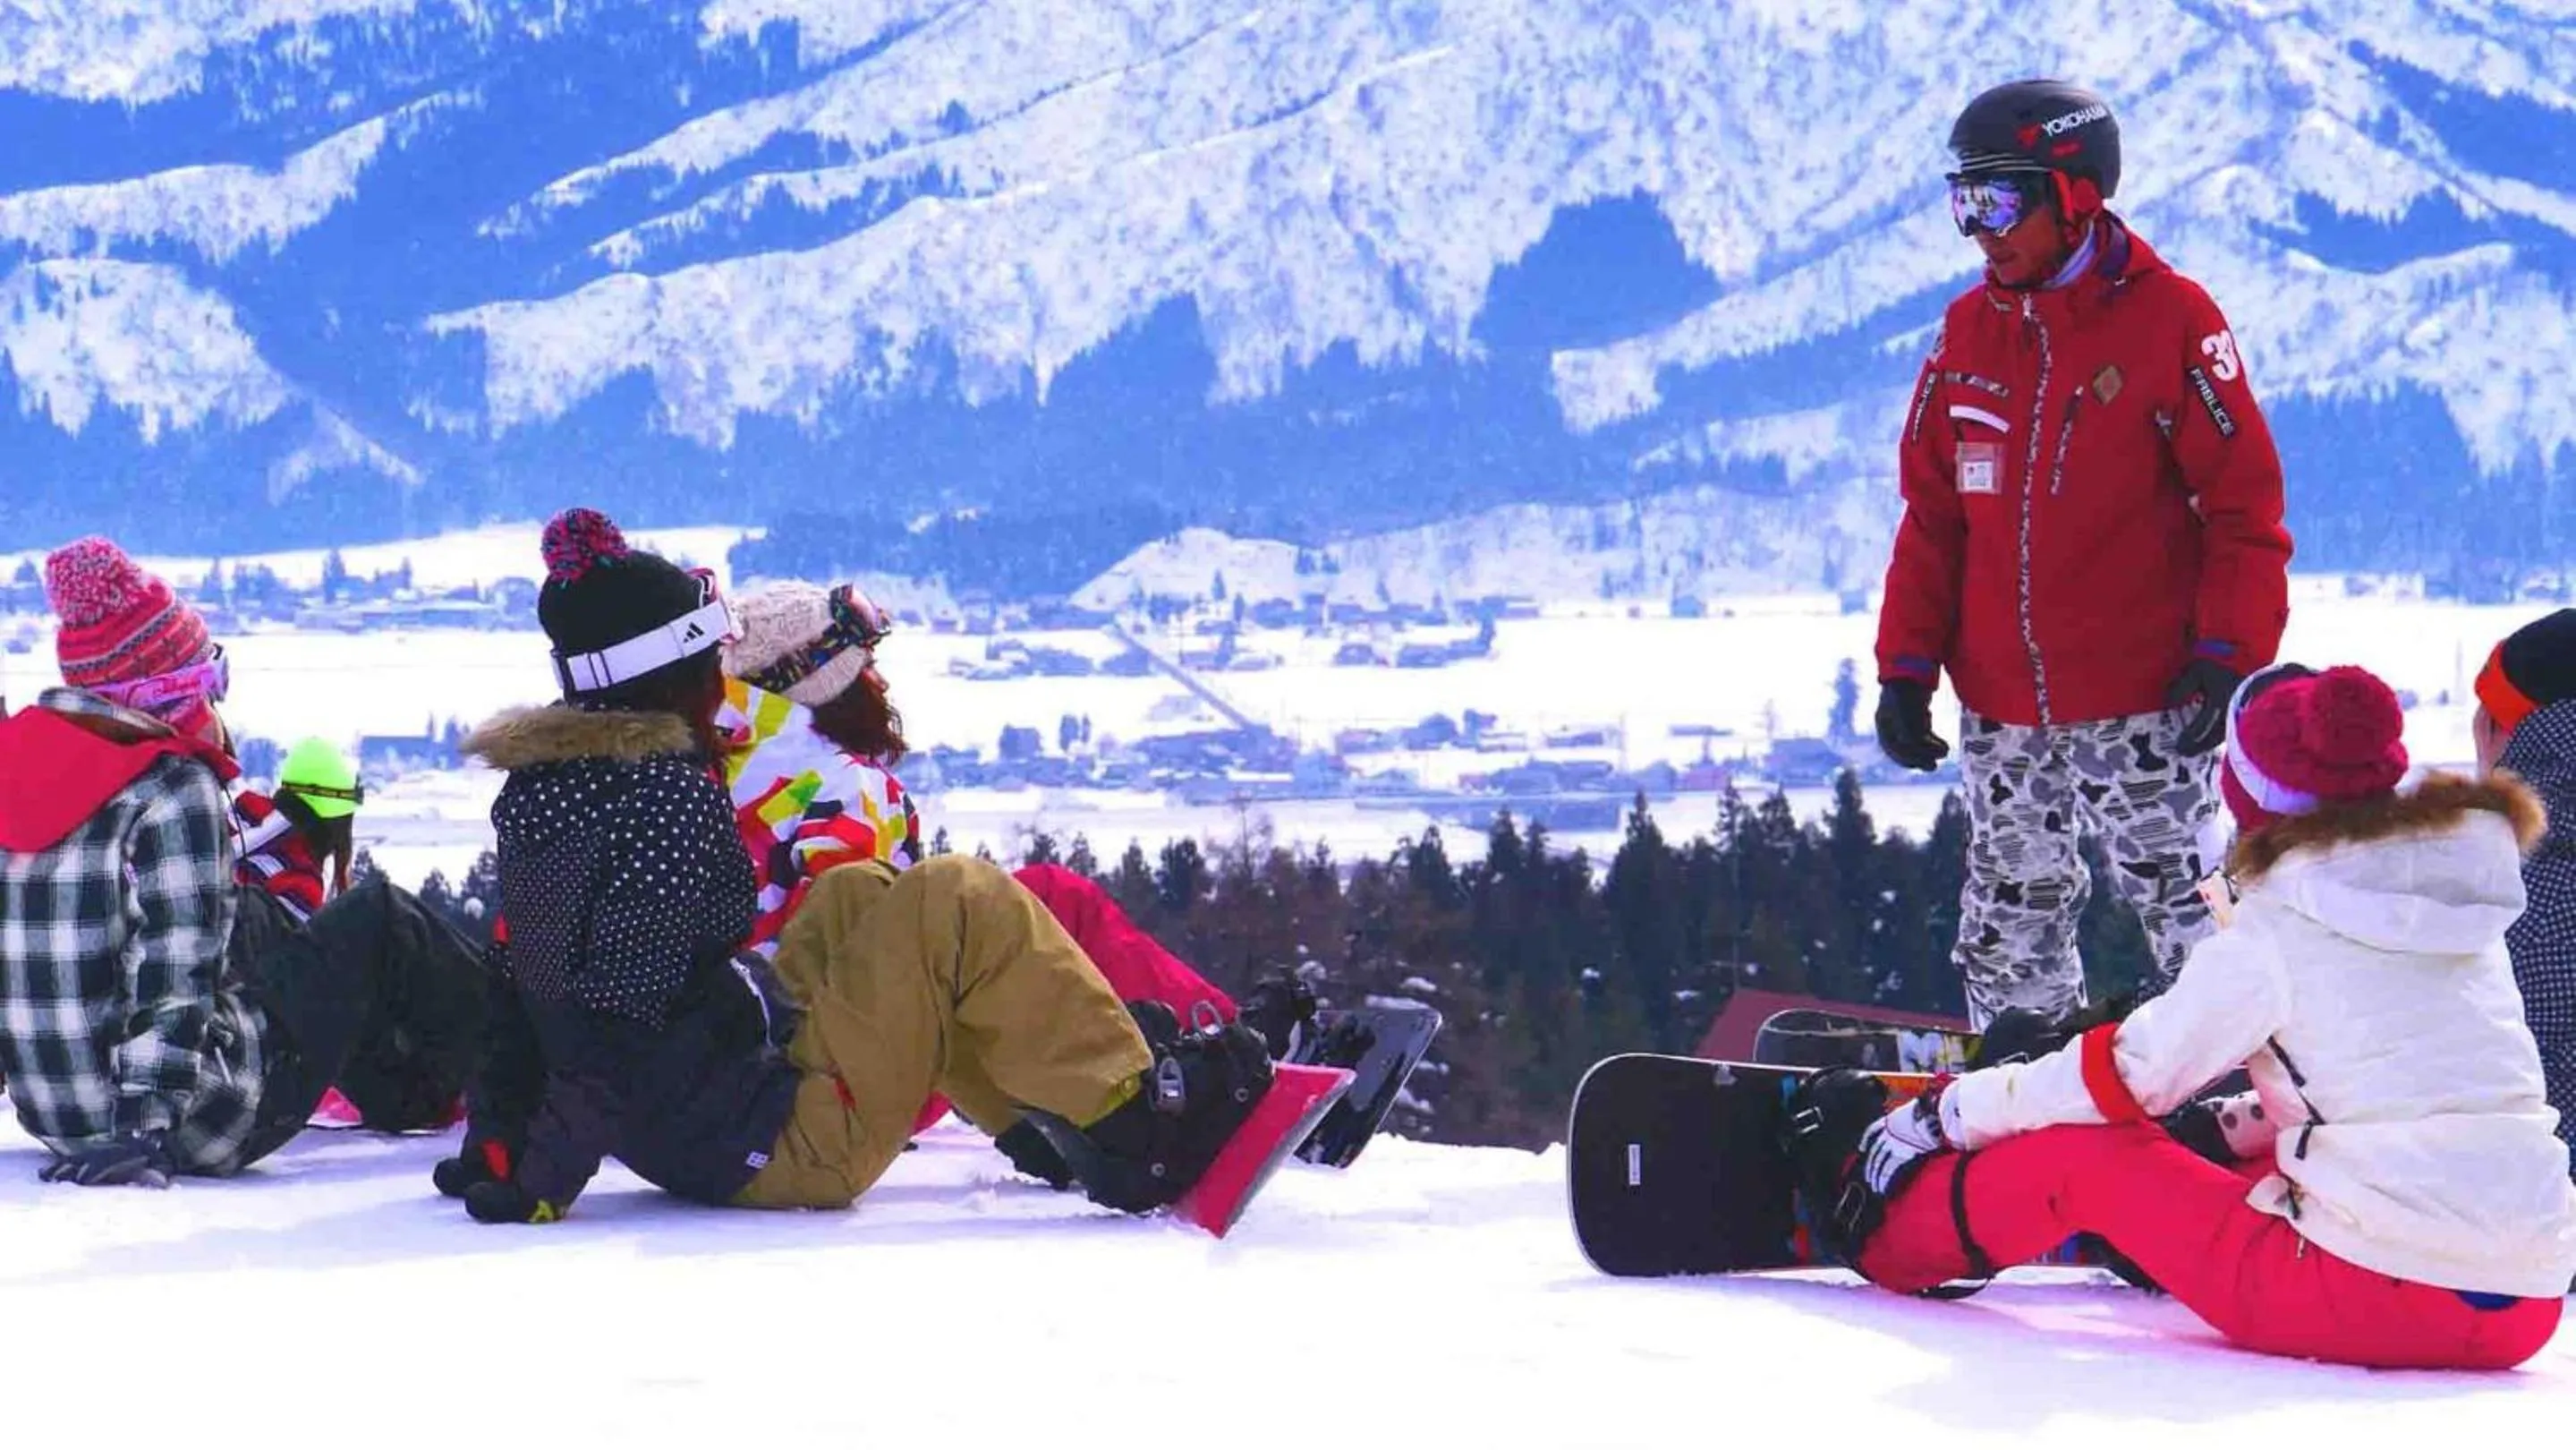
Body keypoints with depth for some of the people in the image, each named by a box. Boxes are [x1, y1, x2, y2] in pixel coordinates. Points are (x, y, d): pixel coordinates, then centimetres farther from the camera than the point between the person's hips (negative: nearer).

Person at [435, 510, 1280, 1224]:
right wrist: (540, 1186, -21)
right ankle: (1140, 1130, -4)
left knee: (854, 897, 24)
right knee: (959, 905, -10)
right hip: (778, 1147, -10)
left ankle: (1047, 1114, 19)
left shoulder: (537, 787, 7)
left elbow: (519, 985, 12)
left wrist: (494, 1141, 16)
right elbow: (618, 1013, -23)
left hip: (662, 1144, 10)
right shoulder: (673, 799, -19)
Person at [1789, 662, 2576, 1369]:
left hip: (2374, 1297, -6)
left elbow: (2125, 1077, 4)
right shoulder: (2468, 898, 13)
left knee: (2077, 1155, 13)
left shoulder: (2276, 931, -5)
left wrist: (1944, 1114, 17)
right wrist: (2226, 1132, 32)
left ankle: (1884, 1235, 34)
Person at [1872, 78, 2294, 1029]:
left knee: (2181, 911, -4)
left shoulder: (2170, 319, -8)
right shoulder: (1969, 333, 8)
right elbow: (1933, 515, 13)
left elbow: (2244, 503, -6)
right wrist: (1906, 666, 7)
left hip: (2142, 701, -6)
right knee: (2010, 928, 12)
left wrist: (2229, 656, -14)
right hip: (1999, 708, 6)